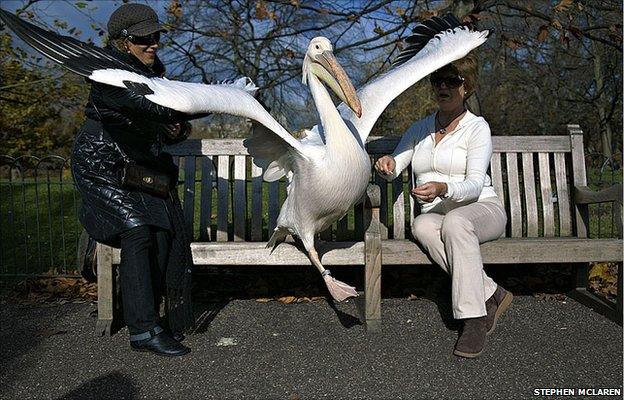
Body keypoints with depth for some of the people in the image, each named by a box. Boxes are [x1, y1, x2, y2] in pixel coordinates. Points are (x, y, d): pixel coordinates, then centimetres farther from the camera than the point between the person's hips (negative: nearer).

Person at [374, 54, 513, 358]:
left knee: (455, 221, -38)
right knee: (422, 225, -33)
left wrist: (443, 188, -36)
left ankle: (474, 318, -35)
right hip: (437, 214, 4)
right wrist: (387, 165, -19)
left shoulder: (477, 127, -1)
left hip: (482, 210, -3)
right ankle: (490, 294, -26)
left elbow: (474, 185, -14)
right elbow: (394, 169, 7)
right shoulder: (420, 129, 14)